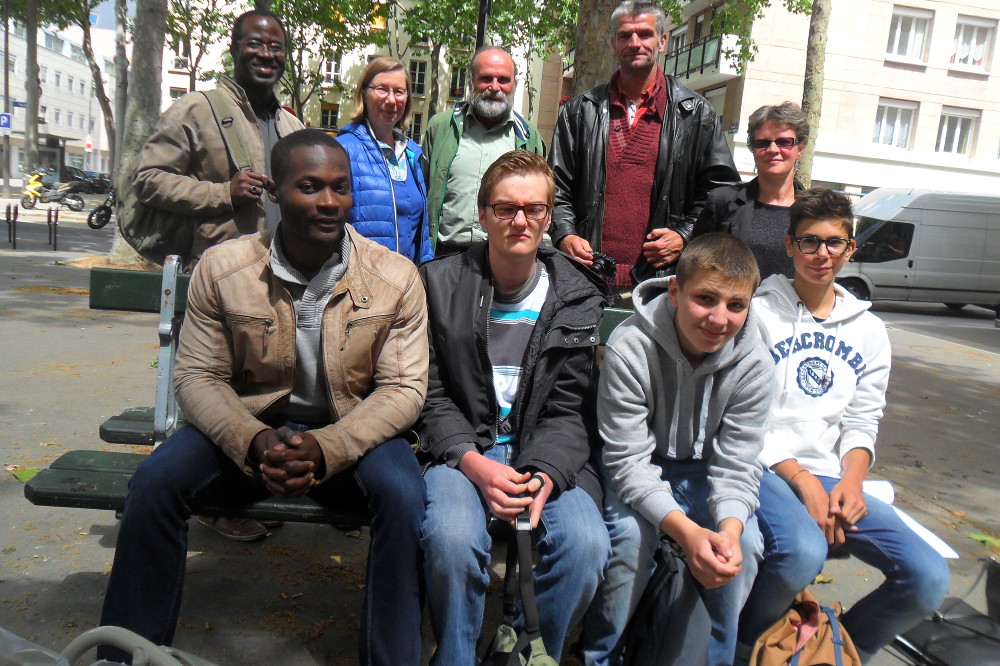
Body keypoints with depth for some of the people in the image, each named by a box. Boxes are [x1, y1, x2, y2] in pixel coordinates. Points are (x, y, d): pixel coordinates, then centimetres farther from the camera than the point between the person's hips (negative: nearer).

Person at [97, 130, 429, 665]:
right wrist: (255, 442, -23)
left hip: (353, 432, -1)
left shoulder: (396, 278, -8)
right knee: (154, 482, -21)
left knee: (403, 492, -30)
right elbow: (197, 377, -3)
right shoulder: (221, 268, -4)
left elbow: (404, 387, -9)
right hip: (248, 428, 2)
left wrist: (325, 448, -25)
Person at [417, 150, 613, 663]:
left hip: (547, 453, 1)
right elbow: (430, 396, 0)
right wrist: (475, 463, -17)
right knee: (453, 537, -31)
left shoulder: (580, 298, 3)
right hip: (461, 449, -1)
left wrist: (544, 475, -18)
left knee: (586, 543, -25)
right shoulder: (440, 284, 2)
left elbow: (570, 409, 1)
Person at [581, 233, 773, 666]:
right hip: (637, 473, -3)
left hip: (701, 472, 3)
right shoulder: (629, 348, -26)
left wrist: (729, 528, -33)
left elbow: (735, 465, -12)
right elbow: (628, 461, -25)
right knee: (632, 534, -29)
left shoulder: (754, 366, -15)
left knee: (744, 543, -22)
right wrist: (686, 530, -38)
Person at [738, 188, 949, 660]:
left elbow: (862, 422, 12)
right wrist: (801, 479, -13)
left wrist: (851, 480, -7)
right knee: (802, 551, -35)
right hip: (763, 467, -5)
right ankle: (747, 640, -1)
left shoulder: (868, 330, 16)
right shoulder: (758, 313, 0)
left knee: (929, 577, -14)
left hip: (831, 476, 5)